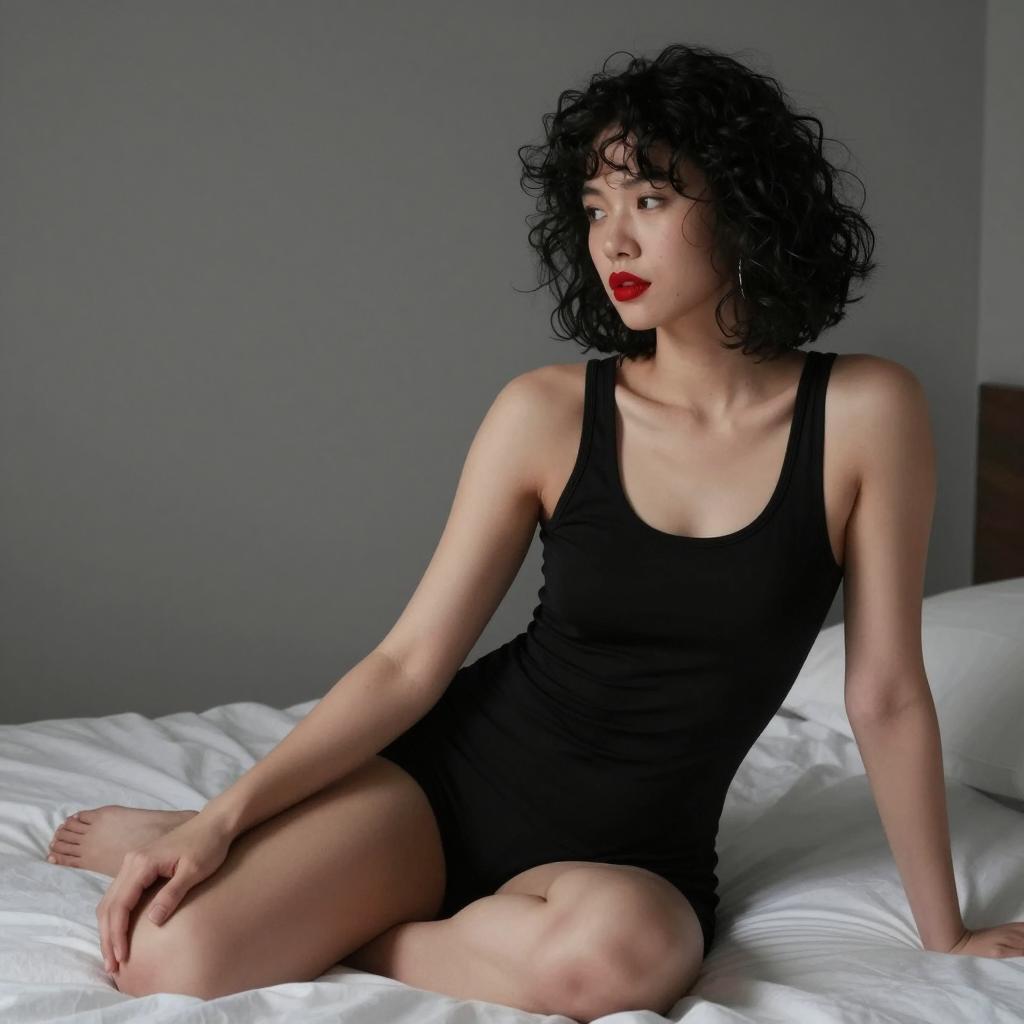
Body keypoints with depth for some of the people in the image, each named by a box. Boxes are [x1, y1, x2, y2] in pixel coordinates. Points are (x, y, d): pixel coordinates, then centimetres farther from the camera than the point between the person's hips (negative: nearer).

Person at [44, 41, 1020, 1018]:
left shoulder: (865, 414, -9)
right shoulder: (548, 414, -6)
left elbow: (886, 695, -3)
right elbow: (410, 663, -5)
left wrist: (943, 934, 3)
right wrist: (226, 815, -14)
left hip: (630, 853, 1)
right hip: (454, 776, 0)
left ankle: (324, 926, -8)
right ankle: (191, 840, 13)